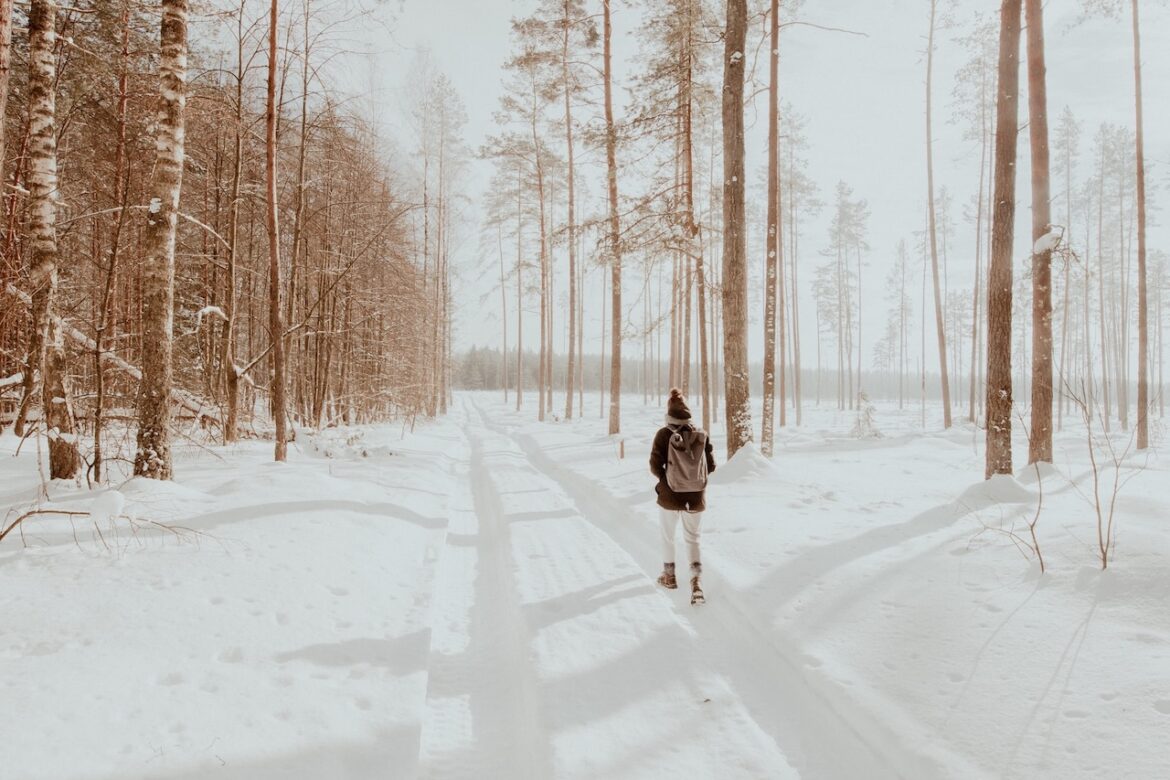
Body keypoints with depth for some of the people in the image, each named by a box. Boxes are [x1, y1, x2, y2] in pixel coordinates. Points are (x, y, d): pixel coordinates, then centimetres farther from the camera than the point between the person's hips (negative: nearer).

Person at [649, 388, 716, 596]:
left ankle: (669, 575, 30)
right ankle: (696, 577, 1)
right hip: (695, 497, 2)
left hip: (670, 496, -2)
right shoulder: (701, 434, -5)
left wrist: (666, 479, 6)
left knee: (668, 537, 19)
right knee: (692, 538, 16)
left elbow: (655, 465, -14)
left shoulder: (664, 434, -13)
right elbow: (710, 466, -2)